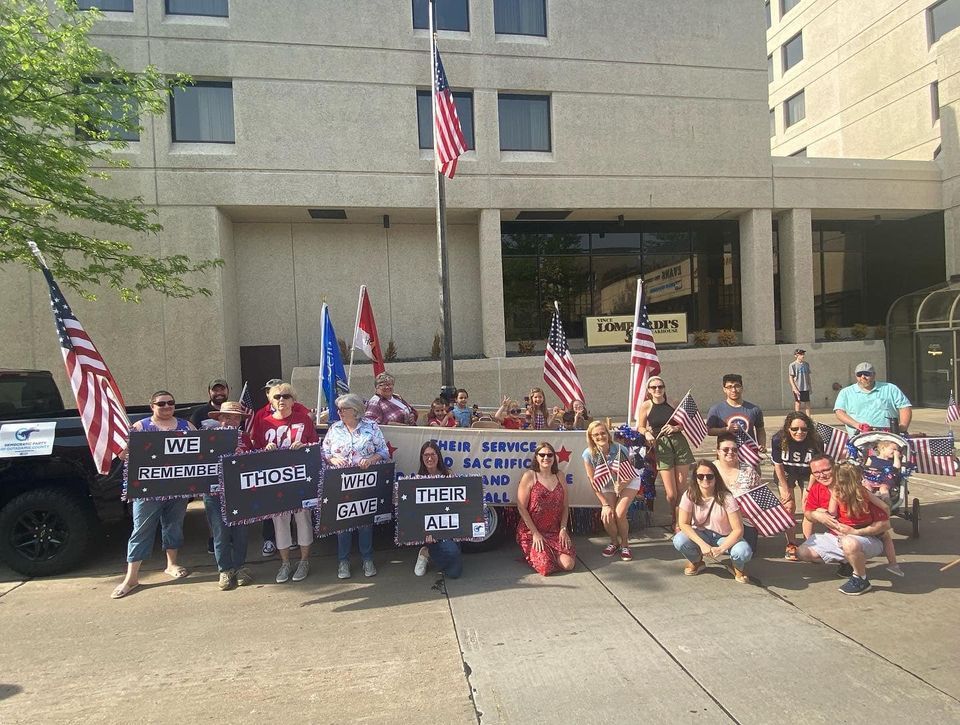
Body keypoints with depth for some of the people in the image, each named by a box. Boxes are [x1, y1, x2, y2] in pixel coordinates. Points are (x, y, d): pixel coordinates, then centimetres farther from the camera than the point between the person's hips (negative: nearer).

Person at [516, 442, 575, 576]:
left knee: (569, 564, -14)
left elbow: (564, 507, 11)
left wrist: (563, 529, -3)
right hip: (531, 532, -4)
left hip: (556, 532, 4)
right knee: (545, 567, -20)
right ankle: (532, 553, 14)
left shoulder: (559, 476, 8)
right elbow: (521, 507, -10)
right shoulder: (529, 476, -7)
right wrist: (535, 533, -12)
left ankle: (549, 552, 18)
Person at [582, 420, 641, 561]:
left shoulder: (620, 450, -31)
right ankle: (614, 542, 17)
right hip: (607, 485, 2)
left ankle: (624, 544, 10)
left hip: (628, 482, -2)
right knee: (606, 516, -15)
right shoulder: (588, 454, -26)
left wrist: (621, 485, -37)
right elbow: (594, 482, -16)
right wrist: (605, 504, -16)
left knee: (619, 514, -20)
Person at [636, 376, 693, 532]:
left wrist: (676, 428, -10)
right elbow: (641, 427, 9)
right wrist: (647, 433, -12)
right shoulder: (646, 406, 0)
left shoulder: (673, 403, 4)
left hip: (680, 444, 2)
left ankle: (680, 522, 27)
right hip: (662, 447, -2)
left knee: (682, 489, 6)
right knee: (671, 493, -5)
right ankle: (674, 521, 23)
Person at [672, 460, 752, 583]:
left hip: (724, 537, -1)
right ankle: (696, 562, 7)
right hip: (700, 535, 2)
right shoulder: (689, 495, -16)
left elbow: (738, 530, -20)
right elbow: (684, 524, -15)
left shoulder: (725, 498, -21)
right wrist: (702, 544, -27)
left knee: (744, 552, -32)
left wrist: (721, 549, -30)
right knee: (679, 540, -29)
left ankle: (737, 568, 8)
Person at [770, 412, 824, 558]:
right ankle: (791, 545, 4)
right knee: (788, 507, -7)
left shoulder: (816, 442, -29)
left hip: (807, 475, 1)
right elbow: (778, 465, -16)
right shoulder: (778, 440, -29)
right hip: (786, 473, 0)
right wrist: (786, 490, -9)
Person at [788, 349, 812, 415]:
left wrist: (810, 387, 13)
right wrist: (795, 389, -16)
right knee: (798, 403, 0)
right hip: (797, 389, -5)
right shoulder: (792, 365, -7)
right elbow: (790, 378, -9)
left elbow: (808, 376, 17)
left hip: (806, 388, 5)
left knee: (807, 404, 7)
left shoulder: (806, 364, 10)